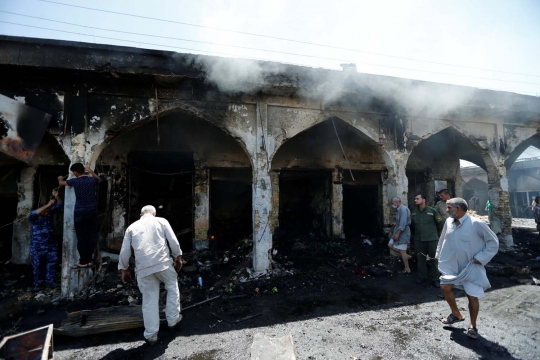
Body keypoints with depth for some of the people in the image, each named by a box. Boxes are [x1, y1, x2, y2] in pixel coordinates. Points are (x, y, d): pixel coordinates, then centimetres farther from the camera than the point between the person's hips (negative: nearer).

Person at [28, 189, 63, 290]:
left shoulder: (50, 212, 0)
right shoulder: (34, 216, -15)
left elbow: (59, 205, -1)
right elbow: (34, 213, -38)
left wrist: (56, 196, -19)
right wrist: (48, 205, -41)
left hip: (51, 245, 4)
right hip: (37, 246, -4)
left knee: (52, 264, 7)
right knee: (37, 266, 8)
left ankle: (50, 281, 17)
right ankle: (38, 283, 22)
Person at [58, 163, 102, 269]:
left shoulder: (75, 181, -7)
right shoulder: (92, 180, 0)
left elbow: (61, 183, 15)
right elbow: (100, 179, 27)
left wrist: (60, 179, 38)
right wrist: (90, 170, 29)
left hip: (80, 213, -4)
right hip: (92, 212, 4)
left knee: (81, 238, 1)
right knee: (91, 236, 7)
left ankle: (83, 262, 6)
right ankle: (89, 260, 14)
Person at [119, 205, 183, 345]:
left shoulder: (132, 227, 15)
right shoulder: (161, 221, 9)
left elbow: (124, 251, 12)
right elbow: (174, 242, 2)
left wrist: (124, 269, 24)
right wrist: (178, 257, 15)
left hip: (143, 268, 2)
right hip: (163, 263, -2)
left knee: (149, 300, 12)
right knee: (172, 287, 23)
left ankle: (151, 335, 20)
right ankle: (173, 319, 28)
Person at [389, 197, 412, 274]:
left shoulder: (403, 209, -19)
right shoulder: (400, 209, 12)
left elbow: (403, 223, -24)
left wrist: (397, 234, -23)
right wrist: (396, 225, 11)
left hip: (402, 232, -10)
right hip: (399, 231, 10)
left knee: (402, 251, -2)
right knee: (390, 245, 11)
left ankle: (407, 269, 11)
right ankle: (406, 256, 17)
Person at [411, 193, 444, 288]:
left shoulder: (432, 211, -9)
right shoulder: (414, 213, 5)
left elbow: (441, 224, 0)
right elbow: (412, 225, 20)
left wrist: (435, 233, 9)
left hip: (432, 239, -4)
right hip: (418, 240, 4)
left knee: (433, 260, 4)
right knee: (420, 259, 11)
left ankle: (434, 279, 18)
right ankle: (422, 276, 26)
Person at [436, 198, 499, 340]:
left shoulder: (476, 223, -21)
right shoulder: (449, 222, -4)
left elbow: (493, 242, -11)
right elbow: (443, 239, 11)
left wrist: (481, 258, -14)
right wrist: (440, 255, 14)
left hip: (471, 267, -5)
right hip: (452, 265, 5)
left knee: (473, 296, 1)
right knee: (445, 287, 5)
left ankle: (472, 326, 24)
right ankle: (456, 314, 30)